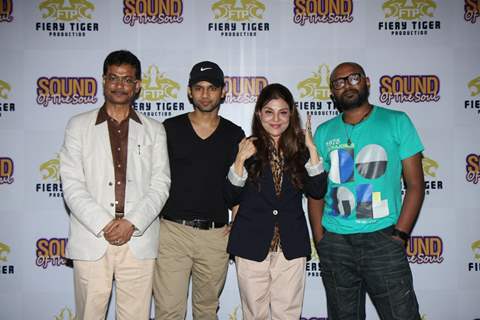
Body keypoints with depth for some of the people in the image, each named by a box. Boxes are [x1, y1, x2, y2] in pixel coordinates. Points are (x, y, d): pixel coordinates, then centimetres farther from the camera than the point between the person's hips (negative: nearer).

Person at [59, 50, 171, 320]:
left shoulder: (154, 130, 11)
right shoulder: (79, 126, 8)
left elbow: (160, 184, 3)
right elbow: (72, 184, 0)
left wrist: (132, 222, -11)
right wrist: (104, 225, -11)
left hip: (138, 240, 1)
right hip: (92, 240, 0)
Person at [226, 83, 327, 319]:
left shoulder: (299, 148, 6)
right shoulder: (246, 148, 1)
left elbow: (317, 191, -4)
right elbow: (232, 198, -3)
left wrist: (312, 150, -9)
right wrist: (240, 161, -16)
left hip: (291, 246, 1)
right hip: (253, 244, -1)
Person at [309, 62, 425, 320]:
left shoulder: (397, 122, 1)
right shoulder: (324, 132, 7)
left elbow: (415, 184, -1)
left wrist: (399, 235, -8)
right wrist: (319, 239, 1)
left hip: (382, 238, -2)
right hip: (334, 241, 3)